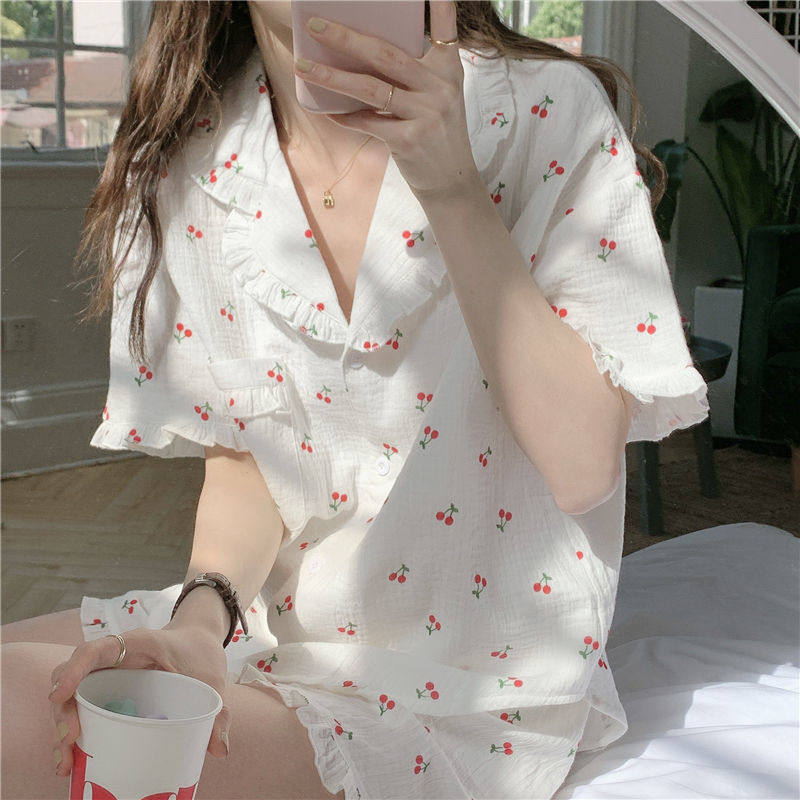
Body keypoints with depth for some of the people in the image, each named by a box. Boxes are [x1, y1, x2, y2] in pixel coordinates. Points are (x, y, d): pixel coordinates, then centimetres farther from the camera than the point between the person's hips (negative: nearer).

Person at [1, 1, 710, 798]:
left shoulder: (550, 115, -13)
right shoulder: (196, 160, -2)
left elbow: (584, 469, -20)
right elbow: (242, 458, 2)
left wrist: (453, 188, -27)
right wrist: (203, 615, -19)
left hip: (463, 691, -4)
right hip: (272, 630, 4)